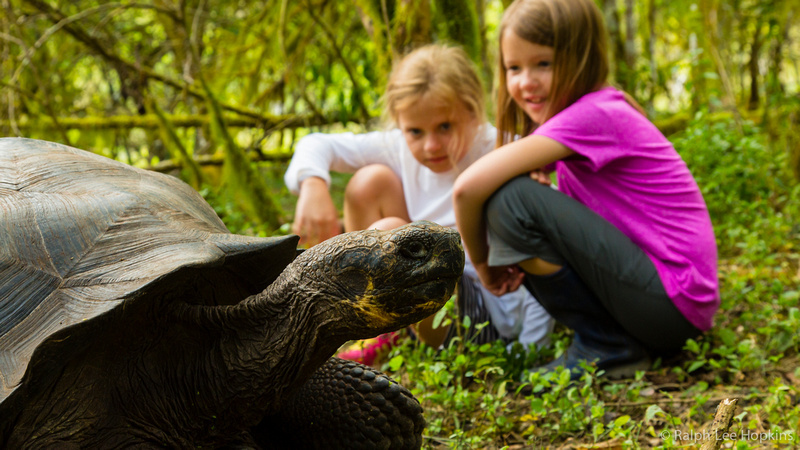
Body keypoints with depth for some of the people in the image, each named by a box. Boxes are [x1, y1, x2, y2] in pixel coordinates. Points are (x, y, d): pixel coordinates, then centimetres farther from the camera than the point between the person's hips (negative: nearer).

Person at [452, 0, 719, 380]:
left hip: (674, 304, -10)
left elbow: (468, 187, -24)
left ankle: (606, 348, -6)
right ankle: (612, 336, 9)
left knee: (512, 199, -19)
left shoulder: (594, 116, -18)